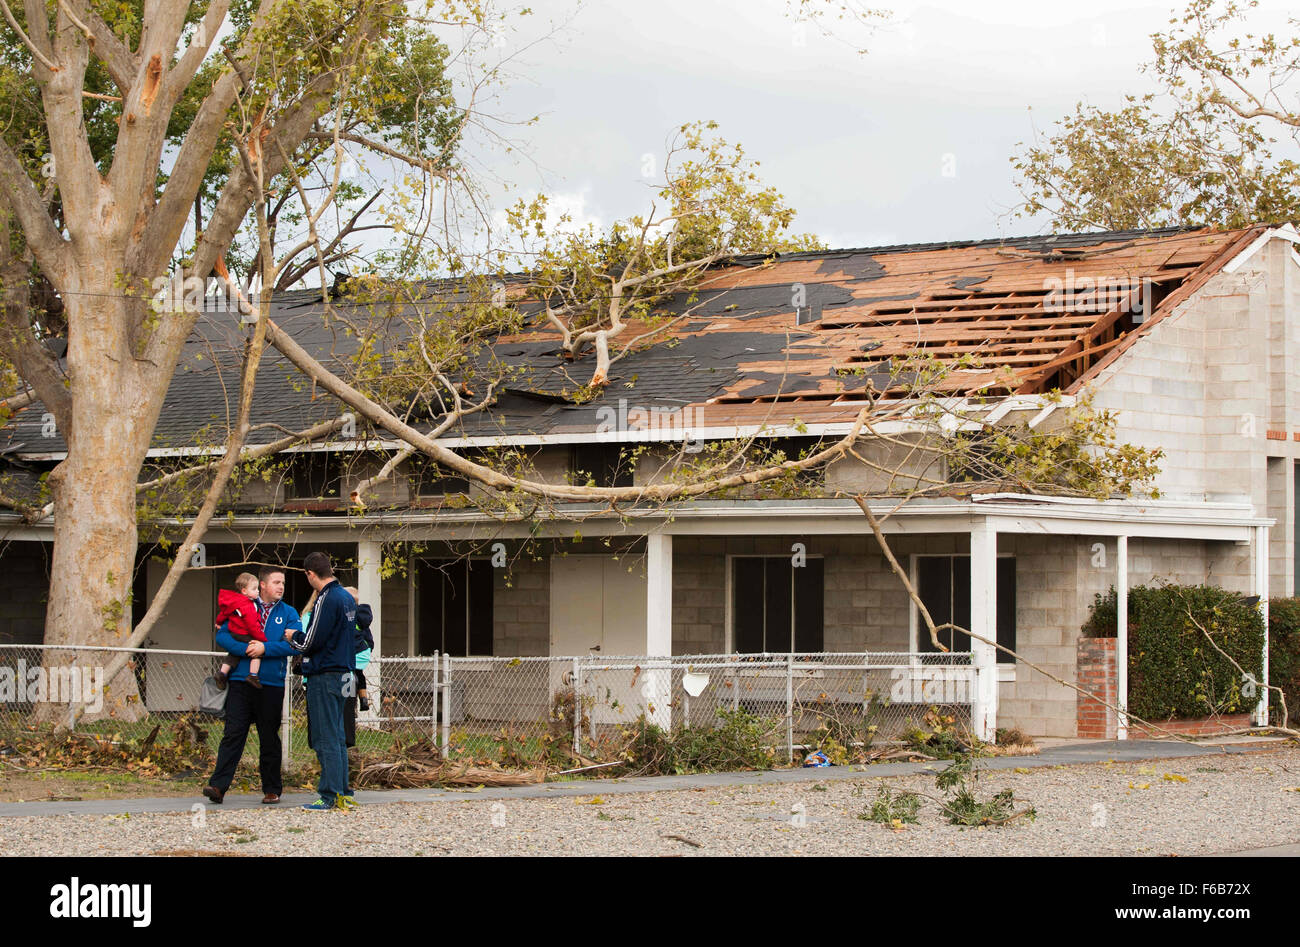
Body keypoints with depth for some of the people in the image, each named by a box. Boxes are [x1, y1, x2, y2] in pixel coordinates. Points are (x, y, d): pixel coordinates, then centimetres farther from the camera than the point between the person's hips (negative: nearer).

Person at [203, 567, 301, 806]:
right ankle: (218, 786, -11)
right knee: (233, 734, -7)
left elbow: (295, 644, -4)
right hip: (241, 681, 0)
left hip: (271, 685, 0)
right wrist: (244, 649, -13)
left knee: (269, 739, 7)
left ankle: (272, 790, 15)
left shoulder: (288, 613, 9)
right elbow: (222, 636, 3)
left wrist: (265, 648, -15)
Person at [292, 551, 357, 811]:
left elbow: (310, 642, -16)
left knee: (326, 739, -6)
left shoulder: (326, 600, -16)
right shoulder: (347, 598, 12)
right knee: (337, 737, 13)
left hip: (324, 676, -9)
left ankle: (330, 796, -6)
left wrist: (293, 636, 4)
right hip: (342, 673, 9)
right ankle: (342, 793, 15)